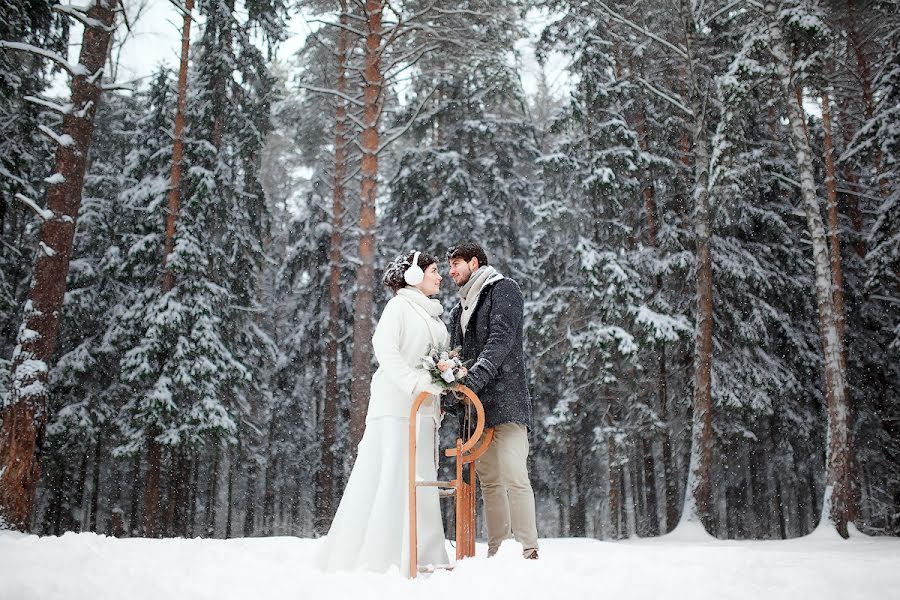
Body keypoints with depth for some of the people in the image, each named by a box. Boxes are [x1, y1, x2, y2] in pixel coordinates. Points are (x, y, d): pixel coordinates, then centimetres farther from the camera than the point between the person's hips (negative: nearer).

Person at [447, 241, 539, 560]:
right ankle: (495, 551, 8)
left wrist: (476, 376, -24)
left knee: (513, 475, -15)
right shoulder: (460, 309, 25)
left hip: (506, 399, -7)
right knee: (488, 479, 5)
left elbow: (501, 337, -13)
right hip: (476, 403, 7)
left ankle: (529, 551, -13)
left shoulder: (503, 289, 2)